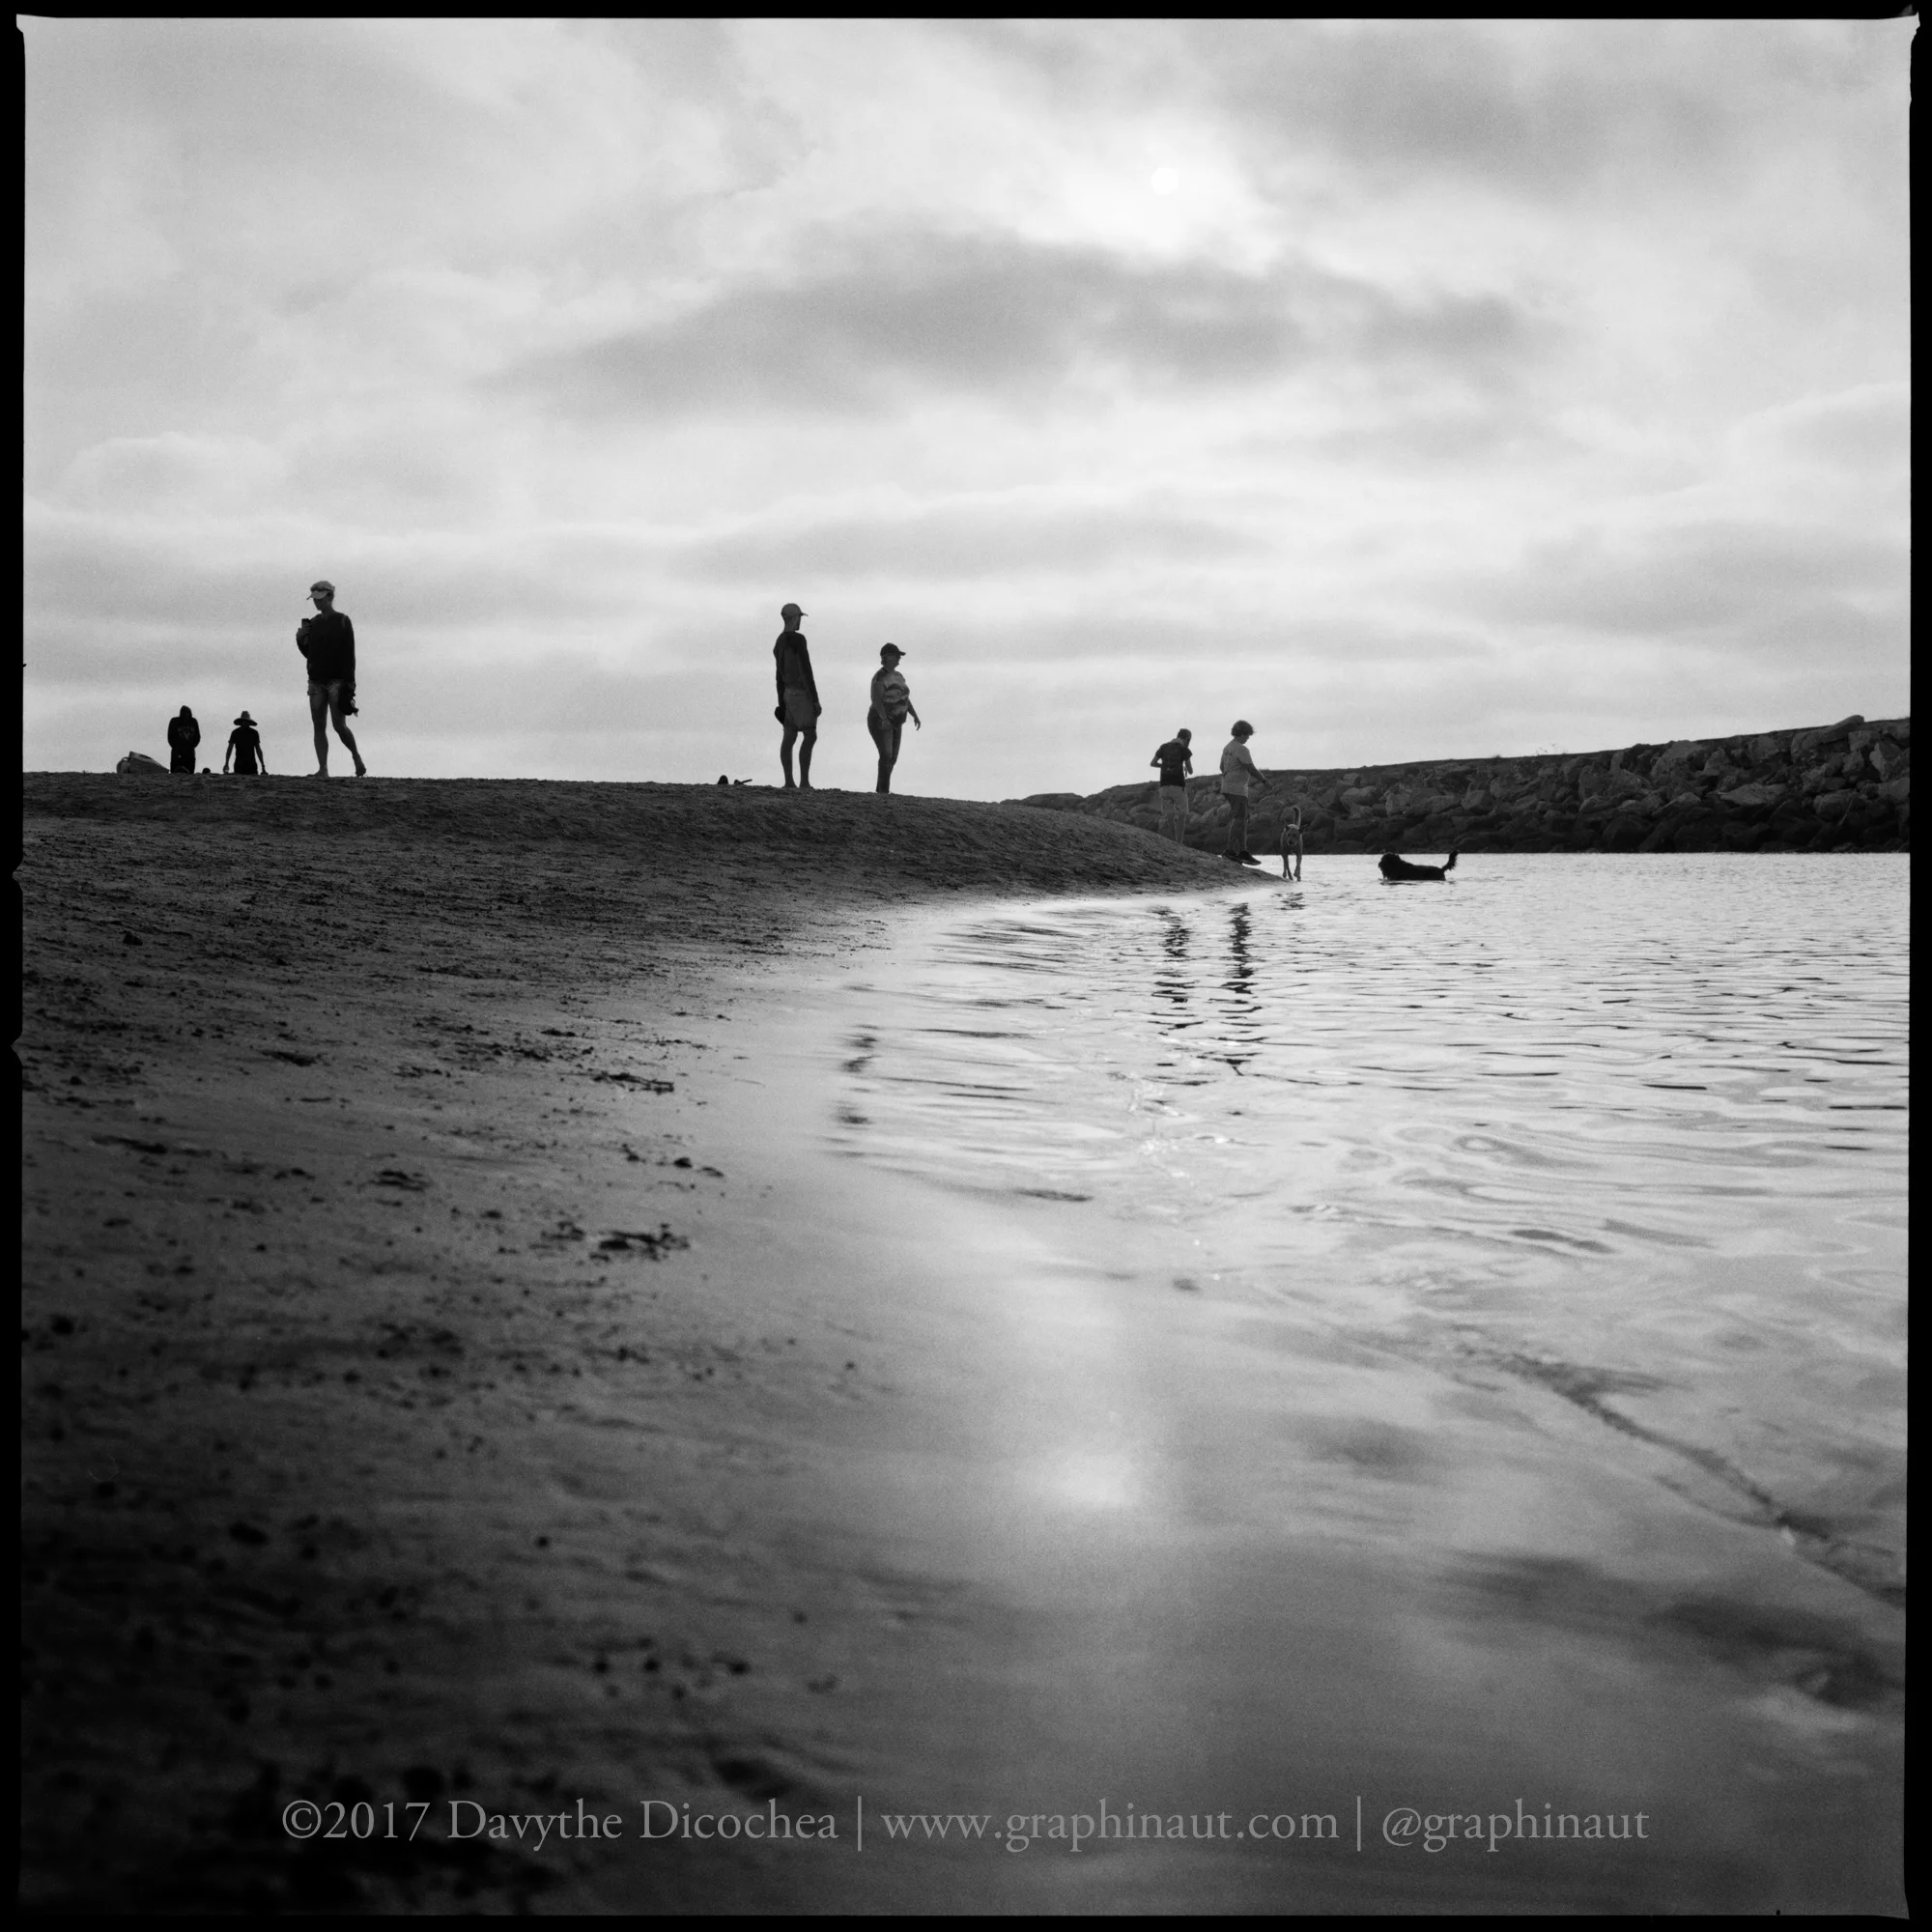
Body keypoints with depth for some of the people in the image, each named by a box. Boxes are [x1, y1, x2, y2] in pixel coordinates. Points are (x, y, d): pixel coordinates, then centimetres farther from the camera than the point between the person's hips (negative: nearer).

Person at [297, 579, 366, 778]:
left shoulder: (342, 621, -1)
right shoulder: (312, 624, 13)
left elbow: (349, 654, -6)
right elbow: (309, 653, 20)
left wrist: (349, 682, -13)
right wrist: (300, 640, -1)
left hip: (337, 680, -5)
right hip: (316, 680, 5)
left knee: (339, 726, -9)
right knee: (319, 726, -2)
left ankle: (356, 756, 15)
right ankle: (323, 769, -4)